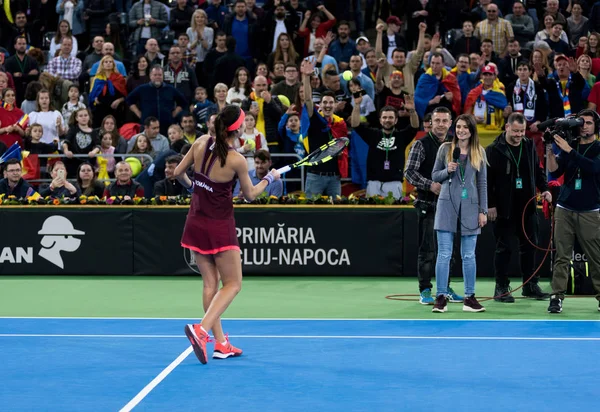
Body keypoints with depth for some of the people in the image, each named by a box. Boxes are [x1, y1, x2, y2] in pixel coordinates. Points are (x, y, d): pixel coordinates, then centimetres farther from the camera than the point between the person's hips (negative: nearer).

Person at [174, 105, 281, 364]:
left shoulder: (202, 143, -4)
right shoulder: (237, 160, -18)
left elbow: (178, 173, 5)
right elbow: (250, 195, -3)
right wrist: (269, 179, 14)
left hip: (196, 223, 6)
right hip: (220, 227, -6)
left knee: (210, 283, 12)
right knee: (233, 284, 5)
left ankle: (221, 344, 15)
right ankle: (201, 329, -15)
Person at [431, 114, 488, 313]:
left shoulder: (479, 152, 6)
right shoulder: (445, 148, 4)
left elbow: (482, 183, 8)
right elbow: (434, 175, 9)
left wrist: (483, 211, 4)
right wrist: (447, 171, -12)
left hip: (470, 207, 1)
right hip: (447, 205, -1)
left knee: (469, 256, 5)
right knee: (444, 254, -2)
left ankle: (470, 298, 11)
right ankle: (441, 297, 2)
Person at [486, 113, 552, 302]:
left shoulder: (529, 146, 8)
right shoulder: (494, 150, -8)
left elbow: (538, 170, 17)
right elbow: (487, 179, -8)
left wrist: (544, 188, 1)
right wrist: (490, 205, -11)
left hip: (527, 206, 5)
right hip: (504, 208, -5)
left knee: (529, 246, 9)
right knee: (503, 248, 1)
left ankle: (530, 285, 19)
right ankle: (501, 288, 7)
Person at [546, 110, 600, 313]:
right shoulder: (569, 145, 9)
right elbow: (555, 172, 2)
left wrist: (568, 150, -23)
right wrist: (550, 151, -12)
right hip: (565, 208, 2)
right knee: (562, 256, -4)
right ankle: (557, 297, -6)